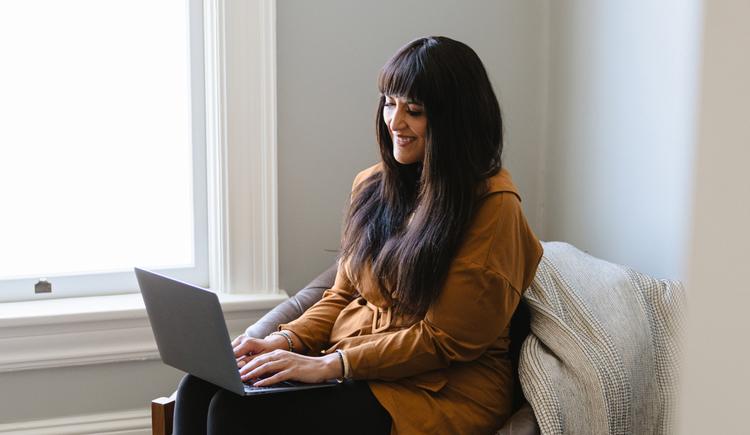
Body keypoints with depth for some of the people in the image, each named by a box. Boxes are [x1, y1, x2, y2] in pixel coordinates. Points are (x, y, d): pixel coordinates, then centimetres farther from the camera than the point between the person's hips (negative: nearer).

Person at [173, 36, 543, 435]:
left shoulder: (491, 204, -11)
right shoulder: (372, 186, 11)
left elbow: (445, 340, -13)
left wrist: (330, 363, -19)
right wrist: (284, 341, -3)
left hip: (439, 388, -6)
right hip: (347, 365, 7)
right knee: (199, 389, -17)